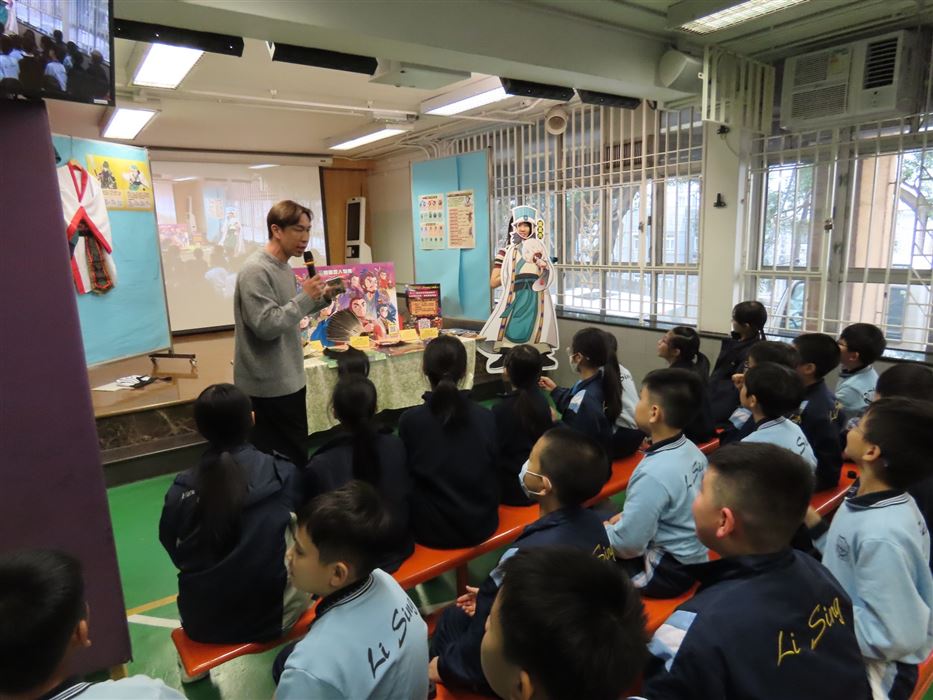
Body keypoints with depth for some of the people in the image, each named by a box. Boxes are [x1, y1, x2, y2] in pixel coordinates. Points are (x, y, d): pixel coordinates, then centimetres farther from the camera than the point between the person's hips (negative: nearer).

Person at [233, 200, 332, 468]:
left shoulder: (283, 266, 10)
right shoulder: (256, 270, -20)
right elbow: (267, 326, -26)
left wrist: (321, 298, 4)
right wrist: (305, 297, -23)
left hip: (288, 378, 10)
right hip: (270, 384, -10)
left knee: (274, 454, 20)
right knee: (292, 457, 0)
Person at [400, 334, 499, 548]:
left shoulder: (409, 420, -16)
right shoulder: (487, 418, -9)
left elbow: (406, 475, -2)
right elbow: (495, 474, 3)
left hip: (431, 530, -2)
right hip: (481, 524, 2)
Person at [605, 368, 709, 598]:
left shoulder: (653, 475, -32)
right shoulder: (692, 451, -6)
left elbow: (627, 544, -24)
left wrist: (600, 529, -6)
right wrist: (627, 516, 6)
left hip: (667, 572, -8)